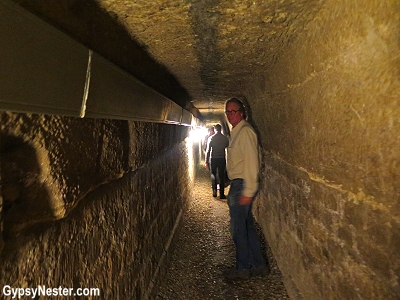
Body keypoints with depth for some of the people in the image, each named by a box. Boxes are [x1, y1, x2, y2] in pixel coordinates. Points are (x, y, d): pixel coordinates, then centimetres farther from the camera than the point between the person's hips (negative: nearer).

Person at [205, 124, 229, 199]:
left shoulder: (211, 138, -4)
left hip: (213, 159, -1)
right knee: (221, 176, 6)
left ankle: (214, 190, 7)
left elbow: (208, 150, -5)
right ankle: (222, 194, 7)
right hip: (222, 159, 1)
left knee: (213, 174, 16)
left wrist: (206, 161, -1)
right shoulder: (225, 138, 0)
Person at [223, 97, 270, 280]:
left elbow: (251, 162, -22)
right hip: (237, 184, 10)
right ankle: (259, 265, 29)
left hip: (242, 186, -10)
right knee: (247, 226, 17)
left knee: (238, 229, 3)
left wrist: (247, 191, -23)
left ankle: (242, 268, 20)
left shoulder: (245, 131, -16)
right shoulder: (236, 131, 15)